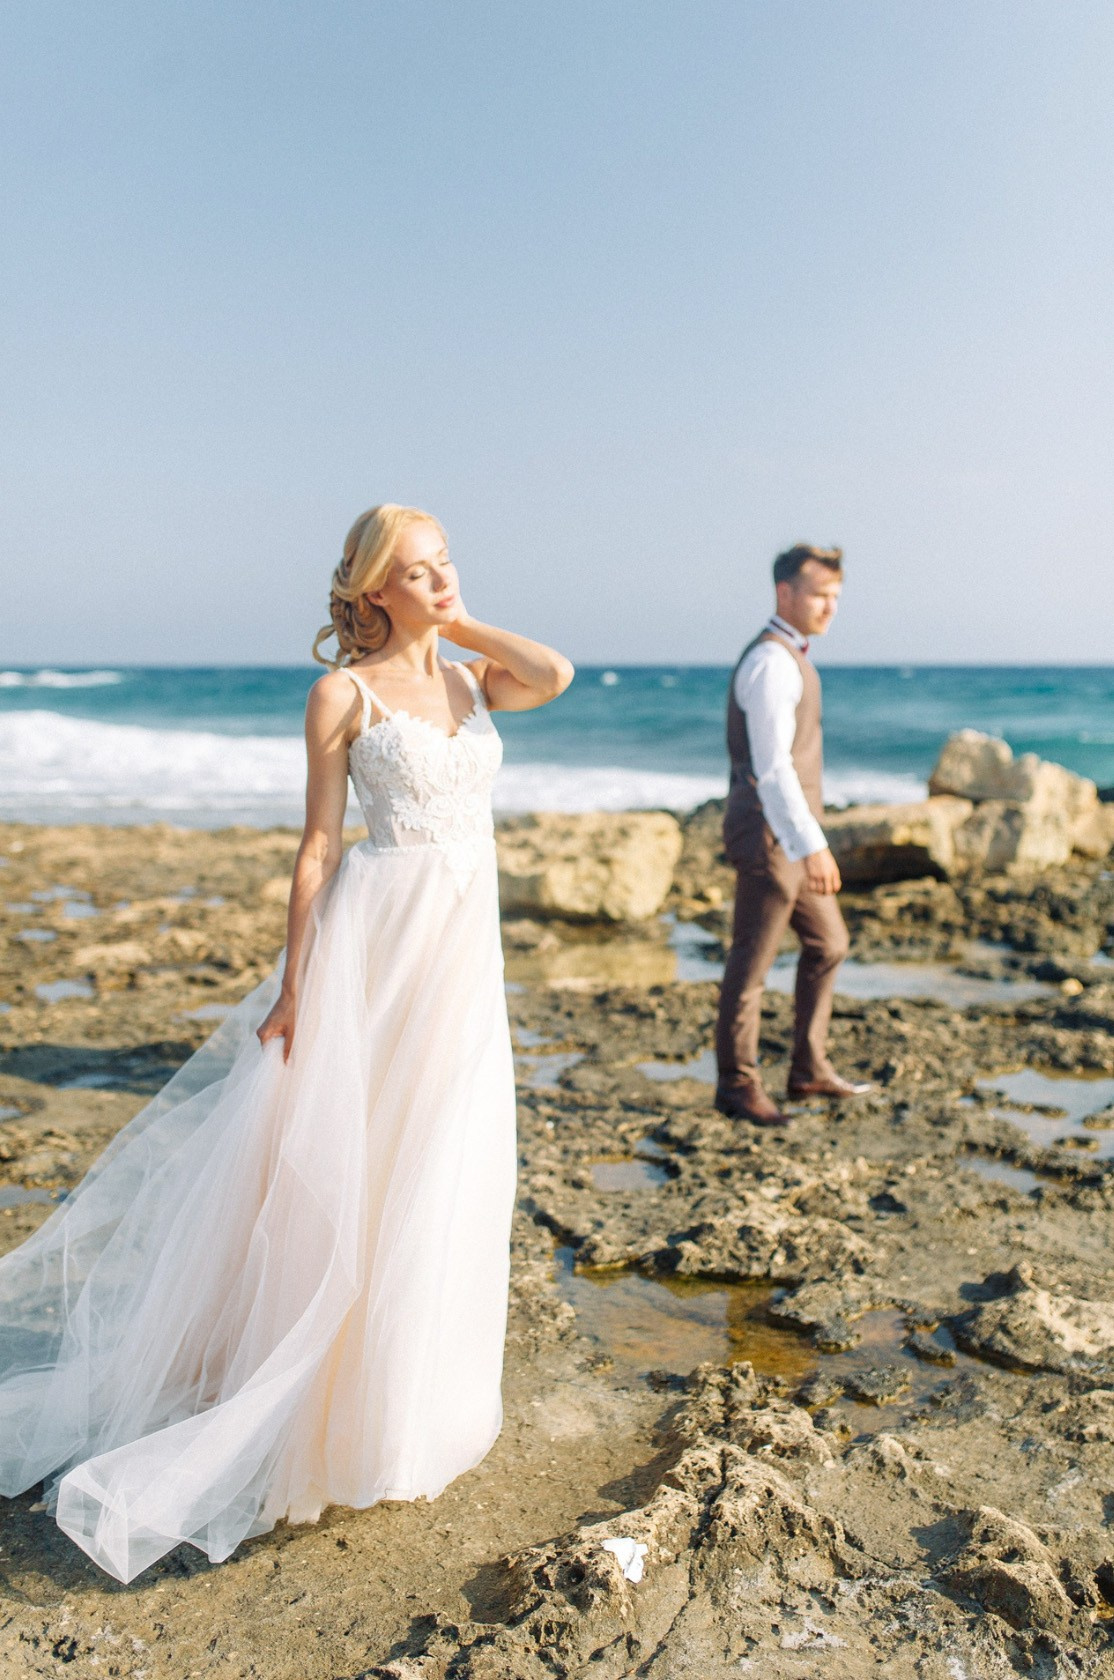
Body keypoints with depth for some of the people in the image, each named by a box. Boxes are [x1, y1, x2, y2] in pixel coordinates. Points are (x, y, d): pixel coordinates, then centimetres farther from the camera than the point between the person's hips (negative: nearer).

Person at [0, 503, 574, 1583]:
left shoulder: (472, 678, 11)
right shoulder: (344, 692, -5)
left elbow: (555, 674, -11)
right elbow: (319, 844, -7)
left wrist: (461, 623, 3)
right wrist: (294, 986, -9)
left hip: (465, 954, 6)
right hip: (377, 941, -6)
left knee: (442, 1179, 12)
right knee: (346, 1177, 3)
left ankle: (410, 1397, 32)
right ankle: (331, 1417, 22)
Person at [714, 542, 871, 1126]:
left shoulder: (790, 657, 15)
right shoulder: (771, 662, -17)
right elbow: (771, 766, -26)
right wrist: (812, 845, -29)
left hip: (792, 835, 10)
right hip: (769, 835, -10)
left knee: (828, 943, 17)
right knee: (752, 962, 1)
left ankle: (809, 1069, 27)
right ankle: (737, 1085, 15)